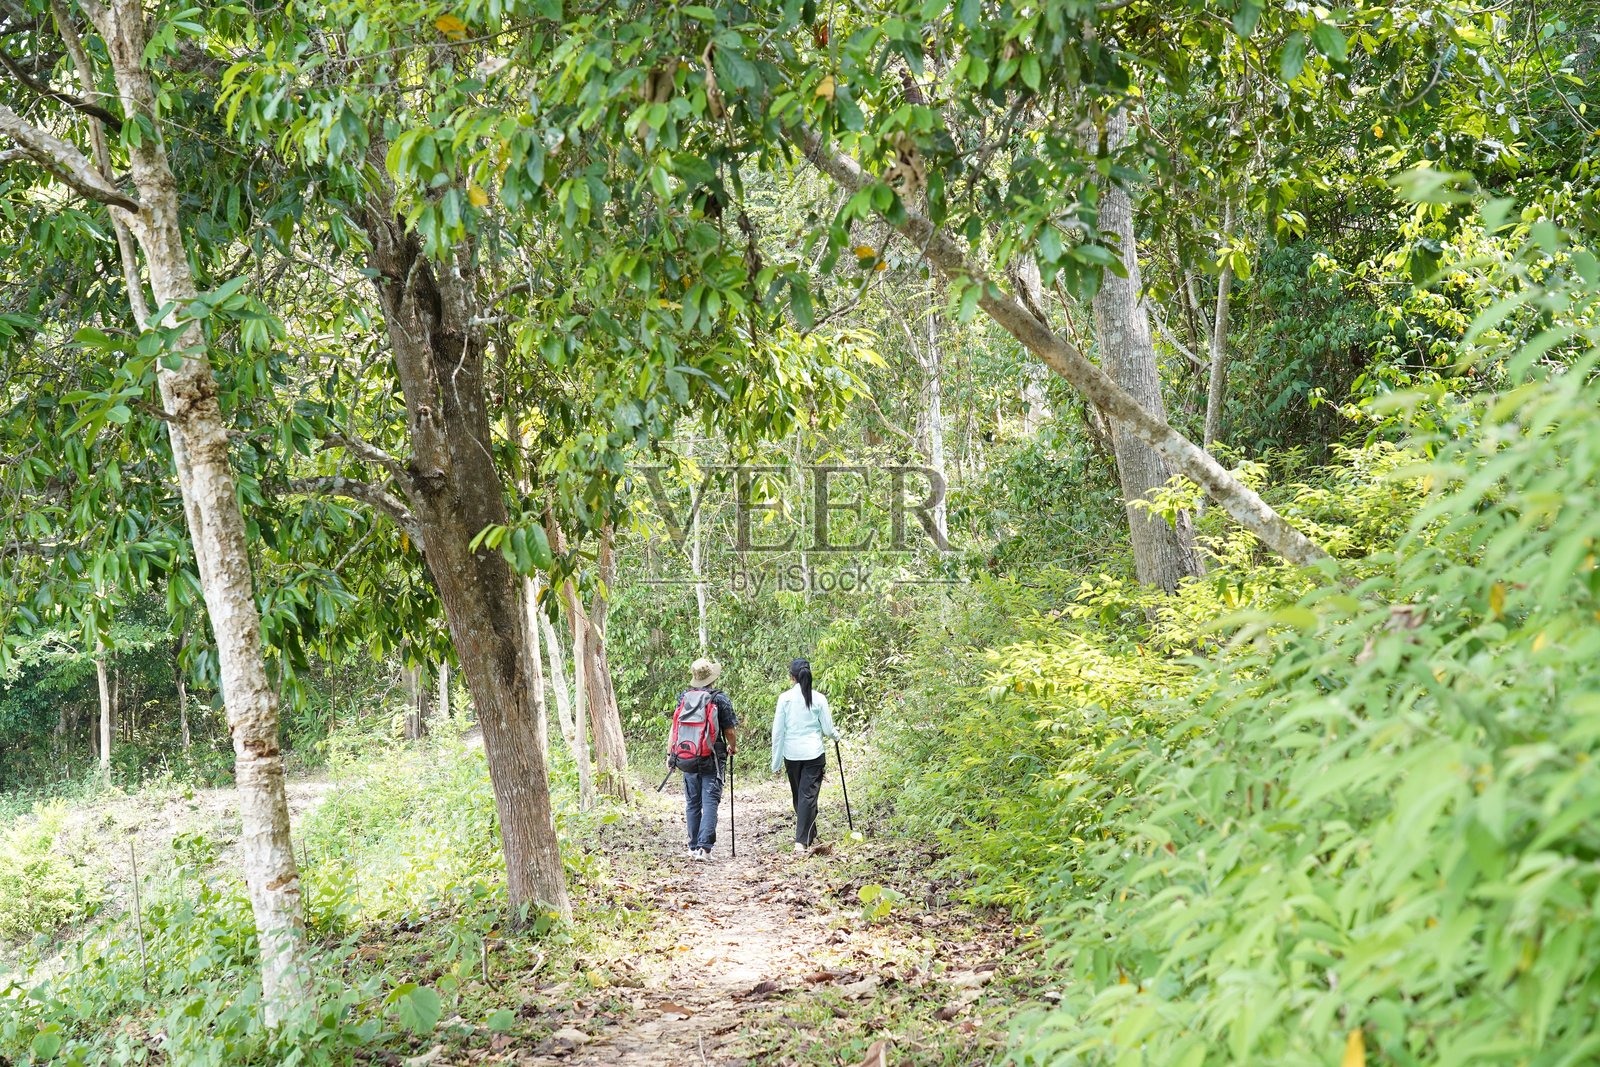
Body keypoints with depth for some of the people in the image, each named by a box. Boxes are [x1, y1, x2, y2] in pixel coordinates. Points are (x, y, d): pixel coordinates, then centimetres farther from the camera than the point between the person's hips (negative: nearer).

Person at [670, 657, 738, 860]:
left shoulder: (683, 697, 4)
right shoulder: (720, 699, -8)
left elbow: (674, 727, 8)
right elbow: (730, 731, -5)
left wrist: (670, 753, 18)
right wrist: (733, 747, 15)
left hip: (687, 758, 4)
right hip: (711, 760, -4)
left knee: (692, 803, 13)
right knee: (710, 802, -3)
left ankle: (693, 847, 16)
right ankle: (704, 847, -13)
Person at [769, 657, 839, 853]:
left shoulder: (785, 698, -3)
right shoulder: (818, 699, -4)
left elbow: (777, 730, -1)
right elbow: (827, 729, 1)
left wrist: (776, 761, 6)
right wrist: (836, 735, 26)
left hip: (791, 754, 1)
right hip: (814, 753, -1)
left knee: (798, 795, 17)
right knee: (808, 795, -1)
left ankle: (810, 836, 31)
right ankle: (801, 840, -12)